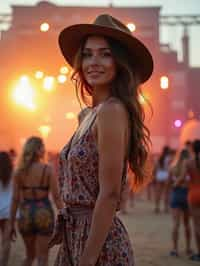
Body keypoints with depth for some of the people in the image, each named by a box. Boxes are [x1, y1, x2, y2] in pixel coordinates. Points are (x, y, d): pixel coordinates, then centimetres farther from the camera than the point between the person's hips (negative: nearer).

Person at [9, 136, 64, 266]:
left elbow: (15, 199, 0)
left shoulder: (19, 171, 0)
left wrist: (12, 225, 7)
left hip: (26, 216, 3)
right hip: (44, 215, -3)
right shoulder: (48, 169, -8)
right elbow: (57, 197, -9)